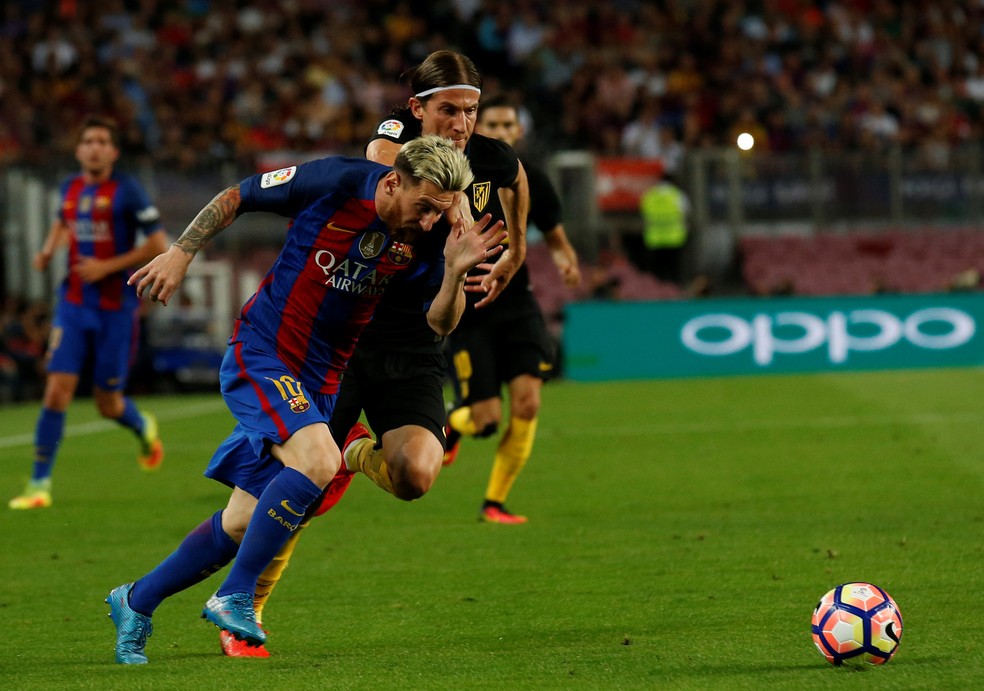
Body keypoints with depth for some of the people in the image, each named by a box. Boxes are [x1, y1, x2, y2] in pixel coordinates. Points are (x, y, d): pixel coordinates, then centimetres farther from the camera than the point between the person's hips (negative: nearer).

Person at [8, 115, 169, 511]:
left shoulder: (126, 191, -10)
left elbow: (158, 245, -10)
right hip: (74, 304, 4)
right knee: (57, 390, -9)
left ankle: (144, 429, 41)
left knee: (108, 404, 4)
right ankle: (39, 485, -4)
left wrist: (108, 266, -17)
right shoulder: (70, 188, 6)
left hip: (116, 309, -4)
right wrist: (48, 251, 8)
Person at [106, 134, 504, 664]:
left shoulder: (424, 241, -6)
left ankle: (135, 602, 26)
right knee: (318, 459, -29)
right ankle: (234, 598, -18)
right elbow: (234, 197, -5)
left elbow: (440, 325, -6)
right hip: (260, 357, -5)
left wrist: (455, 271, -23)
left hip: (319, 383, 5)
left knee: (242, 524, 7)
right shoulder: (336, 183, -18)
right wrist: (181, 253, -6)